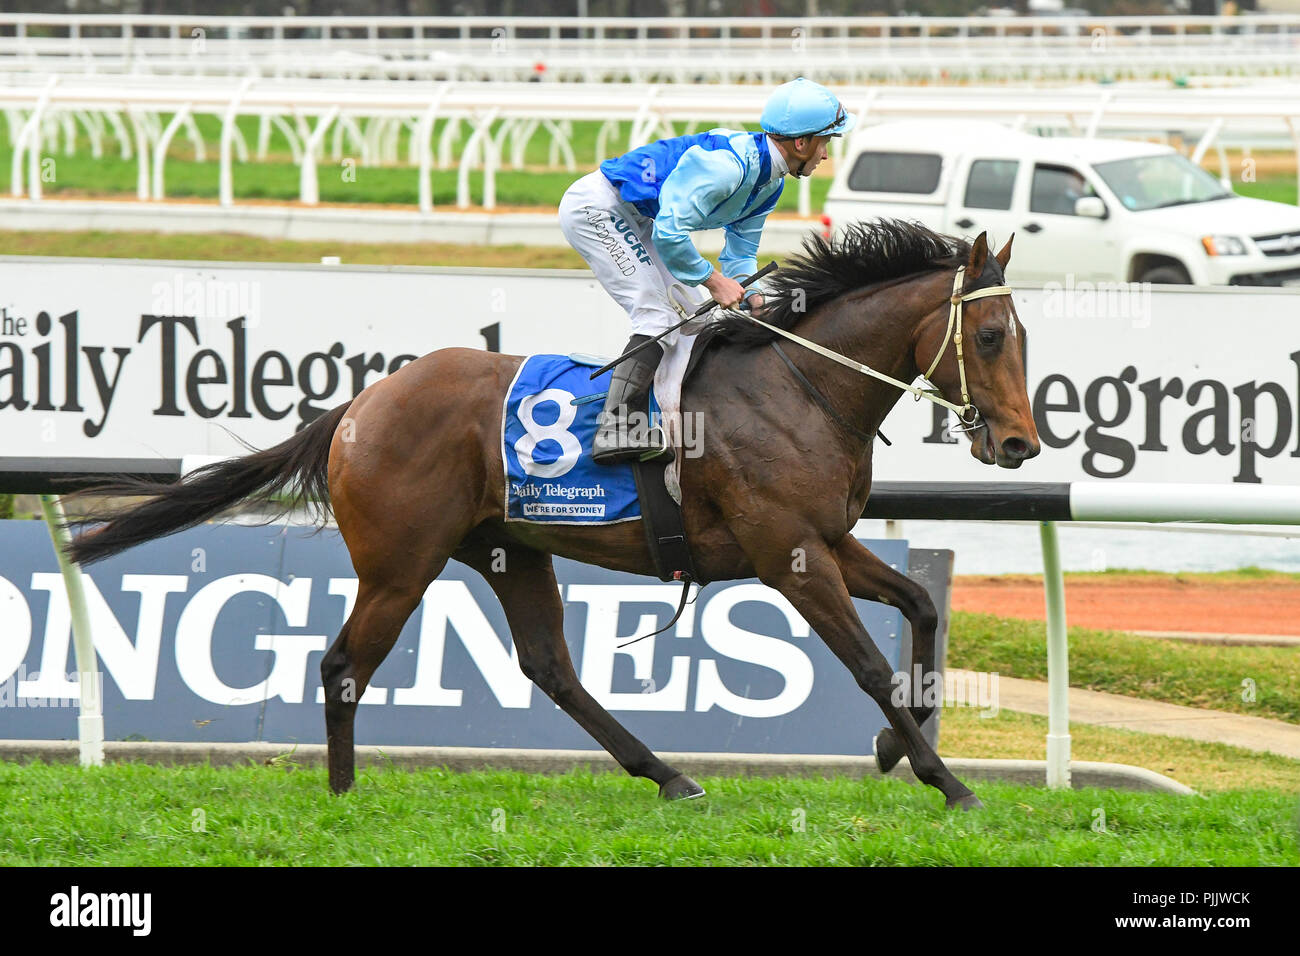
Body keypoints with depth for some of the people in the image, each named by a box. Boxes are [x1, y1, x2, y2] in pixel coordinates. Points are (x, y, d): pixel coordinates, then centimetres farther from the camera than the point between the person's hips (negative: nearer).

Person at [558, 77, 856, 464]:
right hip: (595, 208, -11)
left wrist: (752, 297, -5)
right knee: (658, 314, -18)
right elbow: (669, 232, -30)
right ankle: (617, 428, -26)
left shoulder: (769, 180, 5)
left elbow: (741, 251, 13)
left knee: (688, 313, 11)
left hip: (632, 221, 11)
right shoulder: (730, 164, -28)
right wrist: (713, 279, -20)